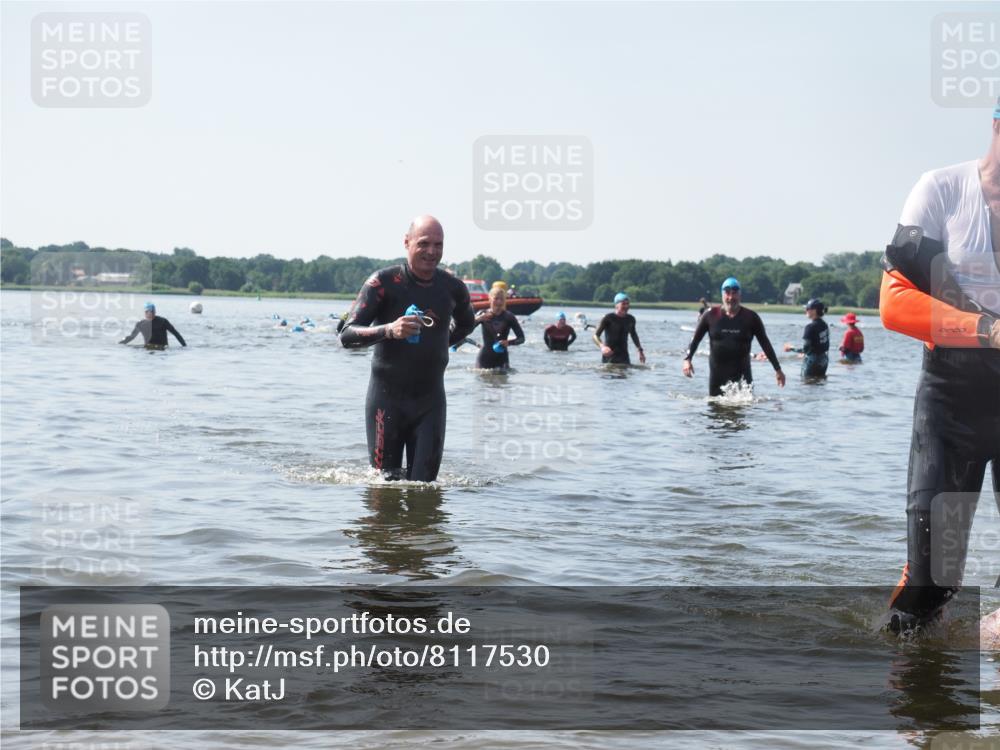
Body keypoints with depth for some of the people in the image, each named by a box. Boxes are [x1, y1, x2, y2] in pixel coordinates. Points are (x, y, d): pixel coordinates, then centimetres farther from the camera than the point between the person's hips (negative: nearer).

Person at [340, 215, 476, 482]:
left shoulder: (453, 288, 4)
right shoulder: (383, 282, -9)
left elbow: (466, 323, 28)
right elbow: (347, 335, -16)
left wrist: (443, 343, 11)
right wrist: (389, 330, -31)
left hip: (430, 400, 3)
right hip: (387, 397, -3)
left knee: (424, 484, -2)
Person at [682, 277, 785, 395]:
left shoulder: (751, 318, 0)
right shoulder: (711, 316, 1)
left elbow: (765, 343, 5)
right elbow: (695, 339, 4)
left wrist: (777, 369, 5)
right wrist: (687, 359, -11)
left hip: (741, 373, -1)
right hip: (717, 372, 1)